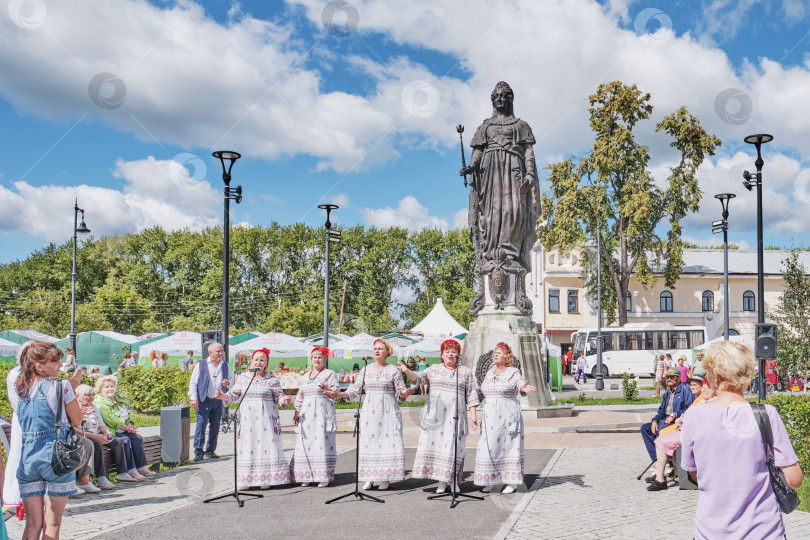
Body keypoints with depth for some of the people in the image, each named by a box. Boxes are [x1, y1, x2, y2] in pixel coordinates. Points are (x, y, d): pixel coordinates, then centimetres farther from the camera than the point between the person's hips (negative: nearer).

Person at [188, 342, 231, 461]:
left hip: (218, 401, 4)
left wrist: (228, 383, -3)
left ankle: (210, 450, 18)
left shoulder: (225, 366, 10)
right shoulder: (201, 365, -2)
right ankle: (198, 452, -3)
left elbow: (231, 379, 21)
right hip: (204, 401, -4)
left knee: (215, 426, 7)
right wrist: (193, 398, -10)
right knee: (201, 425, -9)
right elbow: (193, 383, -1)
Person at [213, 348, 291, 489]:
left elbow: (279, 397, 2)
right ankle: (245, 480, 5)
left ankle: (266, 479, 2)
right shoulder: (242, 378, 11)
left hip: (266, 418, -2)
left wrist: (284, 400, -19)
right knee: (246, 445, -1)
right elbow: (234, 394, 10)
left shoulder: (272, 379, 4)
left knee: (266, 444, -6)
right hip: (247, 418, 2)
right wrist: (223, 396, -9)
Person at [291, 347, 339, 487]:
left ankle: (324, 477, -5)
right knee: (305, 443, 0)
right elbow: (300, 396, 21)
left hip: (323, 413, -5)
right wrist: (297, 413, 15)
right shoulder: (305, 376, 20)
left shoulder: (330, 374, 4)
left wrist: (326, 388, -23)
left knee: (322, 441, -9)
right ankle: (306, 476, 7)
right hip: (307, 414, 5)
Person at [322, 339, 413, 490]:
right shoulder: (365, 370, 11)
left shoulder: (394, 371, 3)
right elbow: (354, 391, 10)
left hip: (388, 411, -3)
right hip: (369, 411, 3)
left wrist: (405, 393, -22)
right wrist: (337, 394, -2)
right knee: (367, 442, -2)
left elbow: (401, 392, 1)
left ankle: (385, 478, 3)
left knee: (388, 442, -7)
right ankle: (369, 478, 7)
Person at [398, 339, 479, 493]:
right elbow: (418, 378, 2)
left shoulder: (466, 372, 12)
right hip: (434, 413, 1)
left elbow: (471, 394, 9)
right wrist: (406, 371, -17)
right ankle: (442, 481, 4)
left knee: (454, 445, -6)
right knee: (434, 442, -4)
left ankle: (454, 480, 5)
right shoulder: (434, 369, 14)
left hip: (455, 415, -1)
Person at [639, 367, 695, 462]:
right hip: (664, 420, 9)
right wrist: (655, 420, 6)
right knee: (644, 427, -6)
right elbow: (661, 409, 25)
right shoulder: (667, 393, 22)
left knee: (660, 431, -33)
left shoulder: (685, 389, -5)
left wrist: (674, 415, -22)